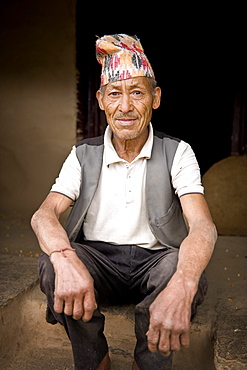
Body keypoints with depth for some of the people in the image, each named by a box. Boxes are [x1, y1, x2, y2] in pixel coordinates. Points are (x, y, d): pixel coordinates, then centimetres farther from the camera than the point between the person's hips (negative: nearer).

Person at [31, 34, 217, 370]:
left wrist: (181, 284, -44)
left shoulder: (177, 154, -5)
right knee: (51, 264, -28)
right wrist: (66, 260, -38)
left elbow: (202, 225, -20)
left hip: (154, 261, -1)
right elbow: (44, 215, -13)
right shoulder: (84, 155, 1)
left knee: (189, 271, -33)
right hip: (97, 260, 1)